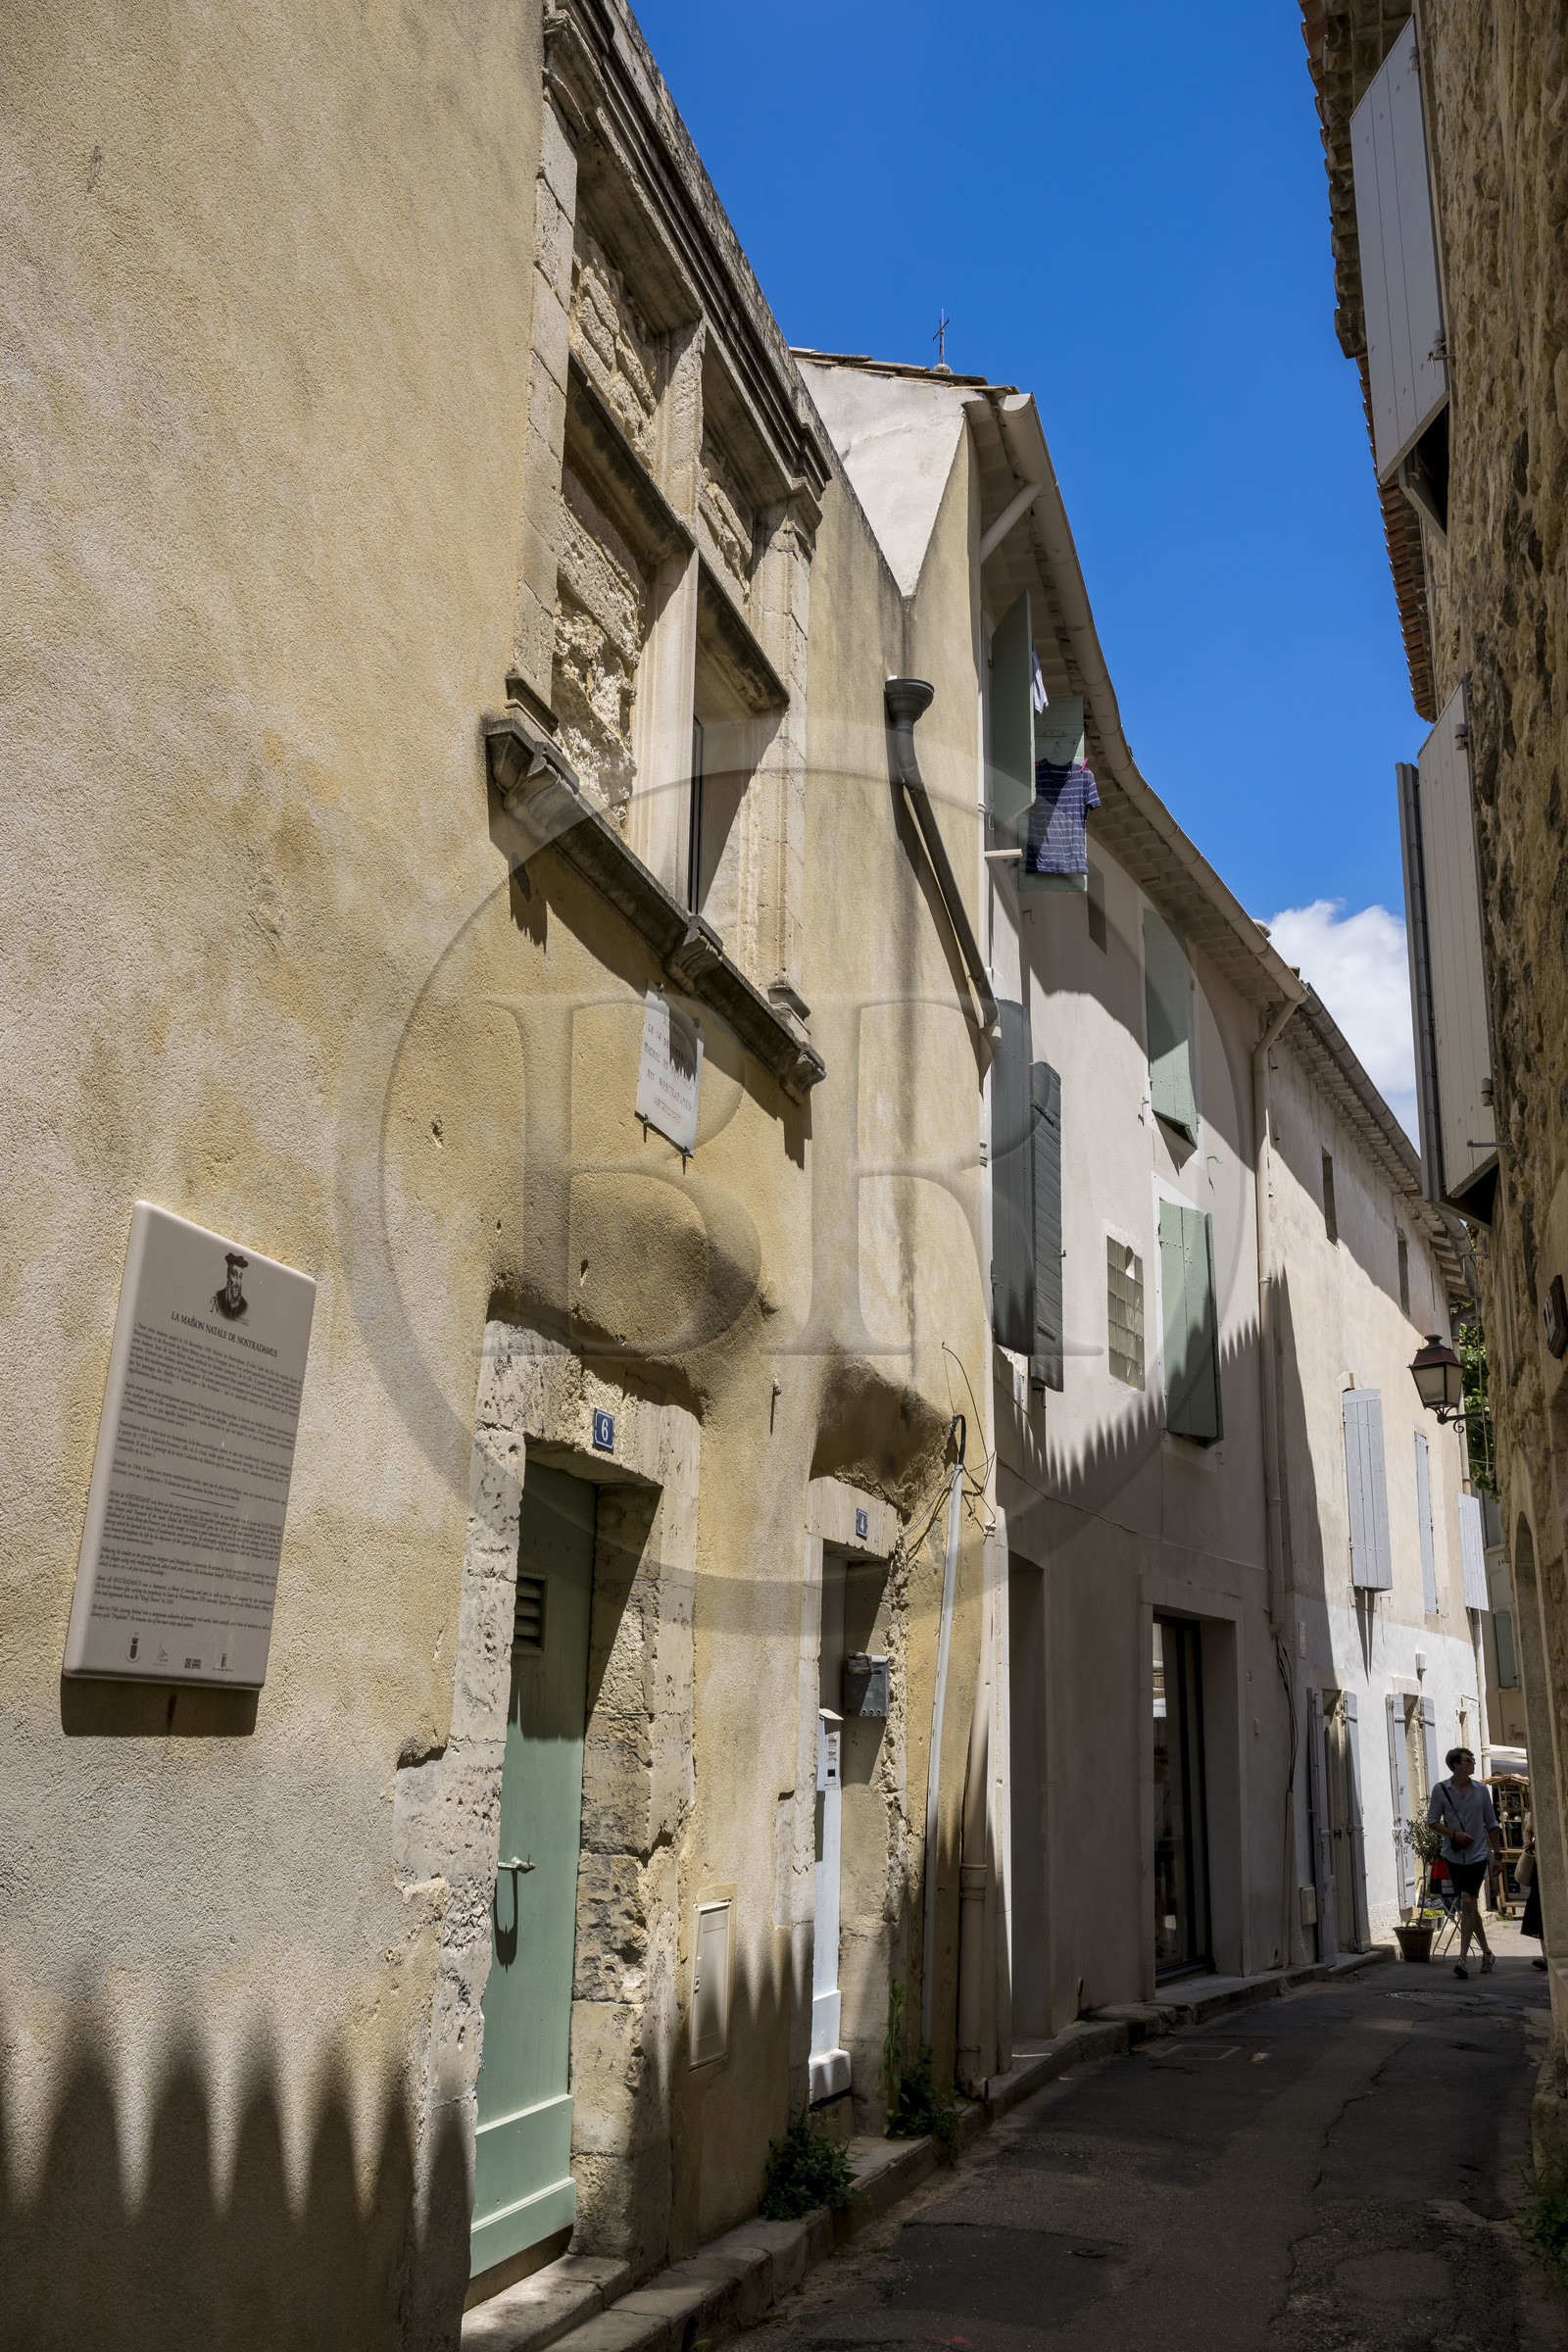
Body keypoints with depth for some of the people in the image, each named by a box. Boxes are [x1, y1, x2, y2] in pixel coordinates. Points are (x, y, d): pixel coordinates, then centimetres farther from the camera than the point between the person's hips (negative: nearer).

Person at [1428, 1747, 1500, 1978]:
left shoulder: (1481, 1789, 2)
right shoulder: (1440, 1790, -2)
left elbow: (1491, 1824, 10)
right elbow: (1432, 1820, 1)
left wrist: (1496, 1853, 10)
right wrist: (1454, 1833, -14)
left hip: (1478, 1854, -1)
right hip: (1454, 1855, 1)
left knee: (1468, 1902, -14)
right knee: (1469, 1906, 8)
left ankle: (1463, 1958, -12)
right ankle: (1487, 1953, 24)